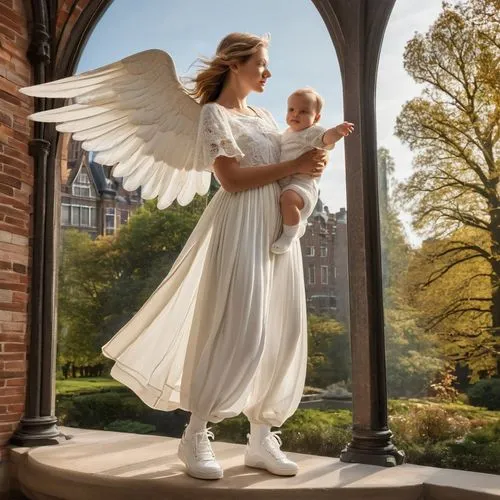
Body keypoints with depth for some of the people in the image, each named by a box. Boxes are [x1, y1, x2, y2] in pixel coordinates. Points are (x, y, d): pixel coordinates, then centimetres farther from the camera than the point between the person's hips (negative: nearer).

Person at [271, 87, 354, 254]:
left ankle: (289, 235, -22)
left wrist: (338, 130, -54)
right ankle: (299, 223, 43)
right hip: (283, 182, 10)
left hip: (302, 182, -10)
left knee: (288, 198, -39)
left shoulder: (313, 131, -11)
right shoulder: (287, 133, 15)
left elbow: (326, 137, -35)